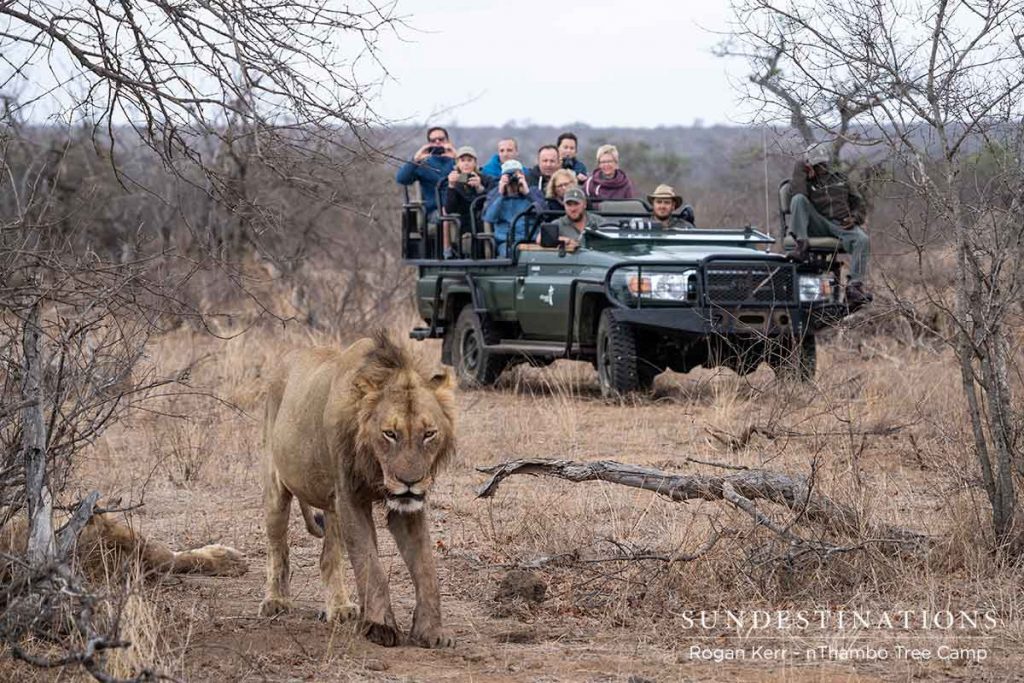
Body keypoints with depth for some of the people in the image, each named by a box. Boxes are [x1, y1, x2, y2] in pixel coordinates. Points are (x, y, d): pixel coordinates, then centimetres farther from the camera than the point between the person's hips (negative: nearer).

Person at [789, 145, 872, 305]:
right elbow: (796, 193, -12)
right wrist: (801, 173, -6)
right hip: (818, 225, -2)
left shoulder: (840, 178, 23)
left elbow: (858, 202, 24)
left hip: (841, 225, 2)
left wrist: (854, 218, 4)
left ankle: (855, 286, -36)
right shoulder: (806, 181, 14)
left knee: (862, 239, -31)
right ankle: (802, 245, -33)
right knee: (799, 199, -25)